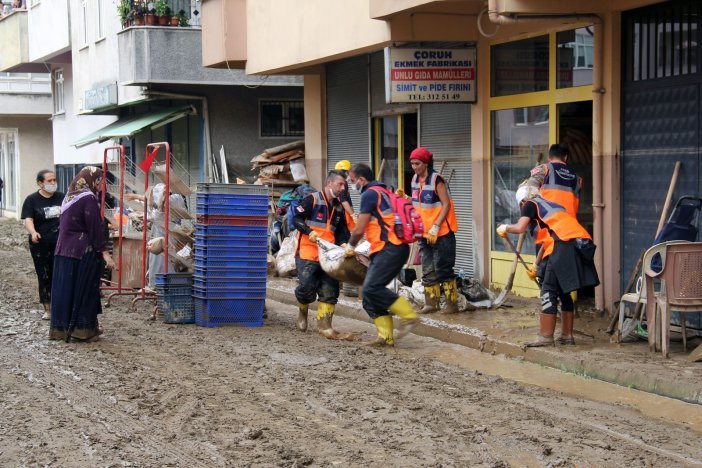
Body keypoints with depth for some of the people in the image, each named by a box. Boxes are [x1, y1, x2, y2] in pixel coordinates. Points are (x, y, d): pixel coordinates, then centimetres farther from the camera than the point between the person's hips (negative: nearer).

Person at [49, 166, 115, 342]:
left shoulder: (69, 197, 13)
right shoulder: (89, 199, -12)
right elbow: (95, 228, -16)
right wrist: (105, 253, -15)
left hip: (63, 251, 8)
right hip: (83, 252, -8)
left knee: (65, 288, 9)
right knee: (84, 290, 0)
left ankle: (61, 328, 13)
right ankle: (83, 329, 3)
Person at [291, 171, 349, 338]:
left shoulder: (339, 207, 18)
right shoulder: (312, 200, -2)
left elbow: (340, 232, 24)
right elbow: (296, 219, -7)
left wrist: (342, 245, 4)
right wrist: (309, 231, -22)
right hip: (307, 252, -6)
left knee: (330, 290, -3)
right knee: (307, 287, -12)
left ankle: (324, 324, 4)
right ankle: (303, 310, 19)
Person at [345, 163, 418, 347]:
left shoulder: (369, 194, -8)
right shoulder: (383, 192, 25)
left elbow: (359, 230, -8)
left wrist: (350, 246, 11)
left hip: (390, 248, -10)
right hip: (386, 250, 10)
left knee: (372, 288, -20)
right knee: (369, 293, 5)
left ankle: (408, 316, -15)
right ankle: (386, 336, 1)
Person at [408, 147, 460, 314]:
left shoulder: (436, 180, -14)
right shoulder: (415, 180, 8)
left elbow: (446, 205, -16)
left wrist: (436, 227, -20)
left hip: (441, 232, -7)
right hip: (425, 232, 7)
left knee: (443, 269, -4)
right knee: (428, 270, 10)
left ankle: (452, 303, 3)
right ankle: (432, 302, 16)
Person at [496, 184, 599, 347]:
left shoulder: (530, 205, 12)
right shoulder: (552, 205, 33)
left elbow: (520, 228, -3)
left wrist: (504, 228, 18)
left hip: (566, 243, -7)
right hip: (583, 244, 7)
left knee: (549, 290, 0)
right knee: (564, 291, 18)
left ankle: (546, 337, 0)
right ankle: (567, 335, 21)